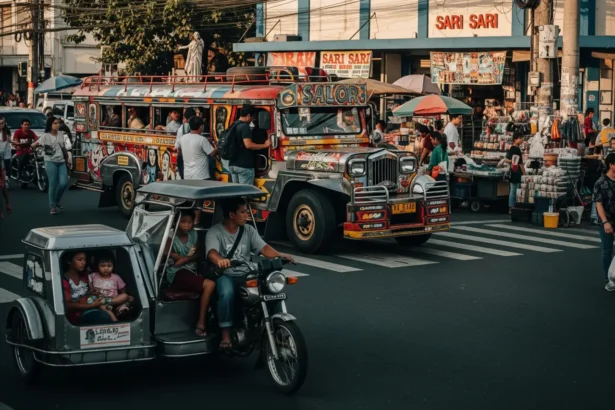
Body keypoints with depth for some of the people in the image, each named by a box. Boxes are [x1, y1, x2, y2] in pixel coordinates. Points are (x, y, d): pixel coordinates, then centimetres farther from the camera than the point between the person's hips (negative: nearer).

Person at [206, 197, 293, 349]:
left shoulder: (249, 230, 8)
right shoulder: (215, 232, -7)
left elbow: (263, 248, -4)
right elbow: (212, 252, -26)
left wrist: (280, 255, -26)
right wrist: (220, 260, -51)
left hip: (245, 275, 4)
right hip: (225, 275, -4)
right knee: (227, 293, -38)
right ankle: (226, 335, -26)